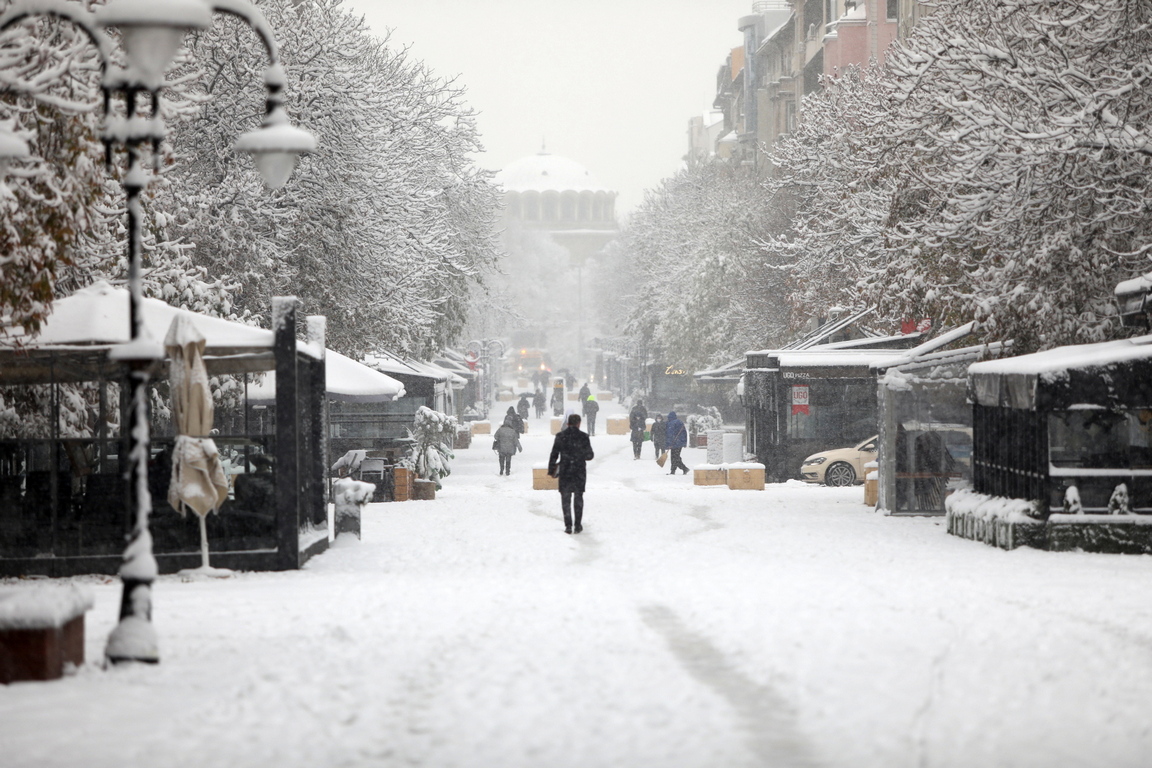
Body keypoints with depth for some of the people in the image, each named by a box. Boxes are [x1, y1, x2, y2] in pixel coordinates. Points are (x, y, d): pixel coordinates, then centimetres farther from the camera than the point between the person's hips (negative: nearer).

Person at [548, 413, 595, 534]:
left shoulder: (560, 436, -4)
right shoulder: (583, 437, -7)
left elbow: (554, 455, -2)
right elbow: (589, 455, -1)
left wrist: (551, 470, 7)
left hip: (564, 473, 0)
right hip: (579, 473, 0)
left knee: (565, 499, 7)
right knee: (578, 498, 14)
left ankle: (568, 525, 2)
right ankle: (578, 525, 13)